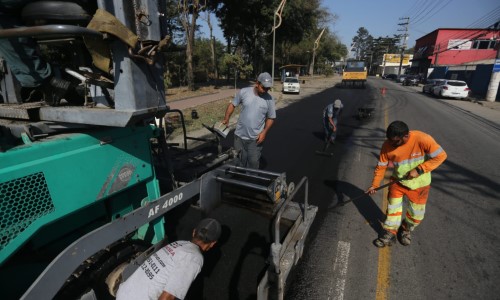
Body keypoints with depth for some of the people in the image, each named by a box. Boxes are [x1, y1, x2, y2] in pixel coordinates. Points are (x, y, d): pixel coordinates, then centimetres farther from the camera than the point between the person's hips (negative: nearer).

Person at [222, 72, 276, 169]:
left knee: (253, 163, 7)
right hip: (240, 136, 1)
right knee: (239, 162, 14)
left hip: (255, 138, -1)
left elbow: (271, 118, 2)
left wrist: (264, 132, -10)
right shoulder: (244, 92, -7)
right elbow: (232, 104, 5)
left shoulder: (269, 99, -6)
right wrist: (226, 119, -6)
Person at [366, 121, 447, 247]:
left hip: (419, 184, -1)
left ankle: (406, 230, 41)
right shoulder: (388, 145, -19)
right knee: (393, 208, 6)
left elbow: (441, 155, -19)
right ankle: (390, 233, 25)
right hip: (398, 181, 1)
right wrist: (374, 185, -7)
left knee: (416, 213, 13)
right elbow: (381, 166, -8)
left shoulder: (422, 139, -29)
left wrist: (419, 170, -25)